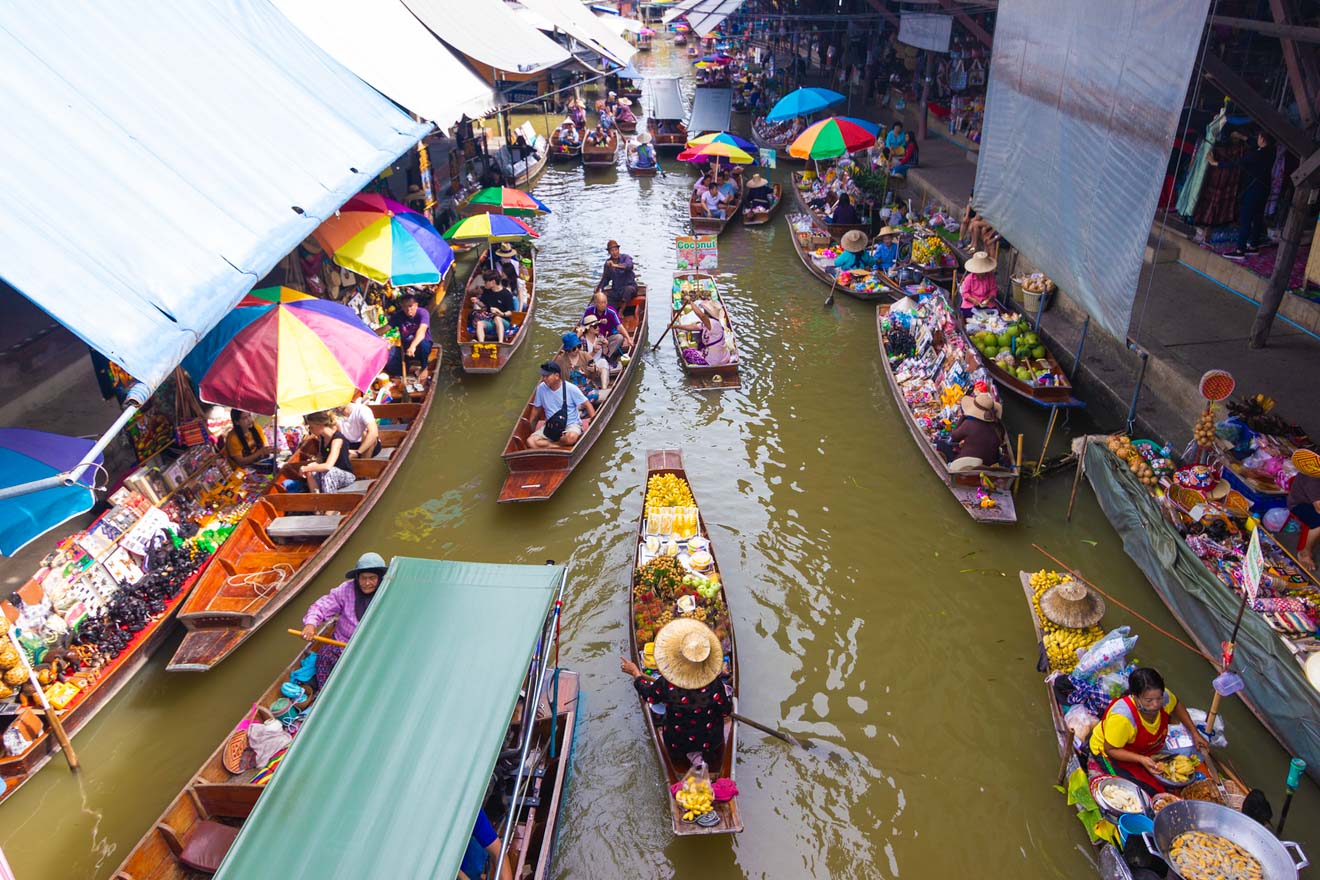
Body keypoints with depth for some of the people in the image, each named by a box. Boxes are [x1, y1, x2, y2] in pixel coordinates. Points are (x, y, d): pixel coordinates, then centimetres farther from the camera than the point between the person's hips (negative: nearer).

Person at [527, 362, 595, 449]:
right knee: (531, 441, -23)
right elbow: (536, 408, 11)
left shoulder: (570, 388, -13)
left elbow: (587, 404, -6)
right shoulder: (541, 388, -3)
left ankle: (547, 444, -14)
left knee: (571, 437, -40)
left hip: (571, 424, -3)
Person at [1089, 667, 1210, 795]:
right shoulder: (1122, 717, -41)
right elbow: (1110, 749, -27)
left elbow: (1176, 706, 5)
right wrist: (1141, 759, -38)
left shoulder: (1164, 697, -23)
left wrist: (1194, 732, 0)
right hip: (1111, 753, -6)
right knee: (1152, 791, -15)